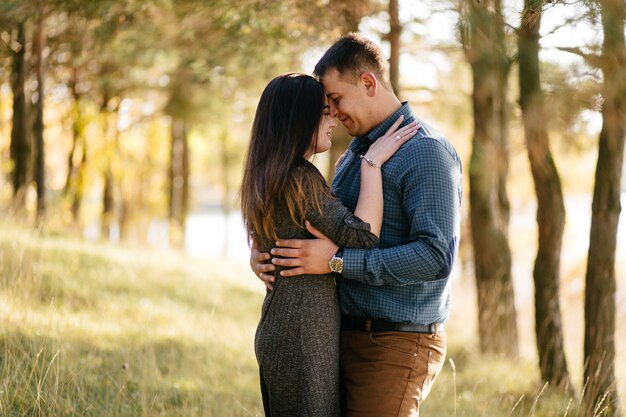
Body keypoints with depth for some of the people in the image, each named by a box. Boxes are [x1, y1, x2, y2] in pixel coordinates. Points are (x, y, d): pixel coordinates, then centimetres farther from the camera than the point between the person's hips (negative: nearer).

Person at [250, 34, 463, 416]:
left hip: (397, 345, -9)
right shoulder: (356, 152, 16)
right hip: (348, 337, 9)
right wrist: (263, 252, 1)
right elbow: (323, 229, 22)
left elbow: (436, 256, -24)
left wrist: (337, 261, -24)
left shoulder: (427, 152, -14)